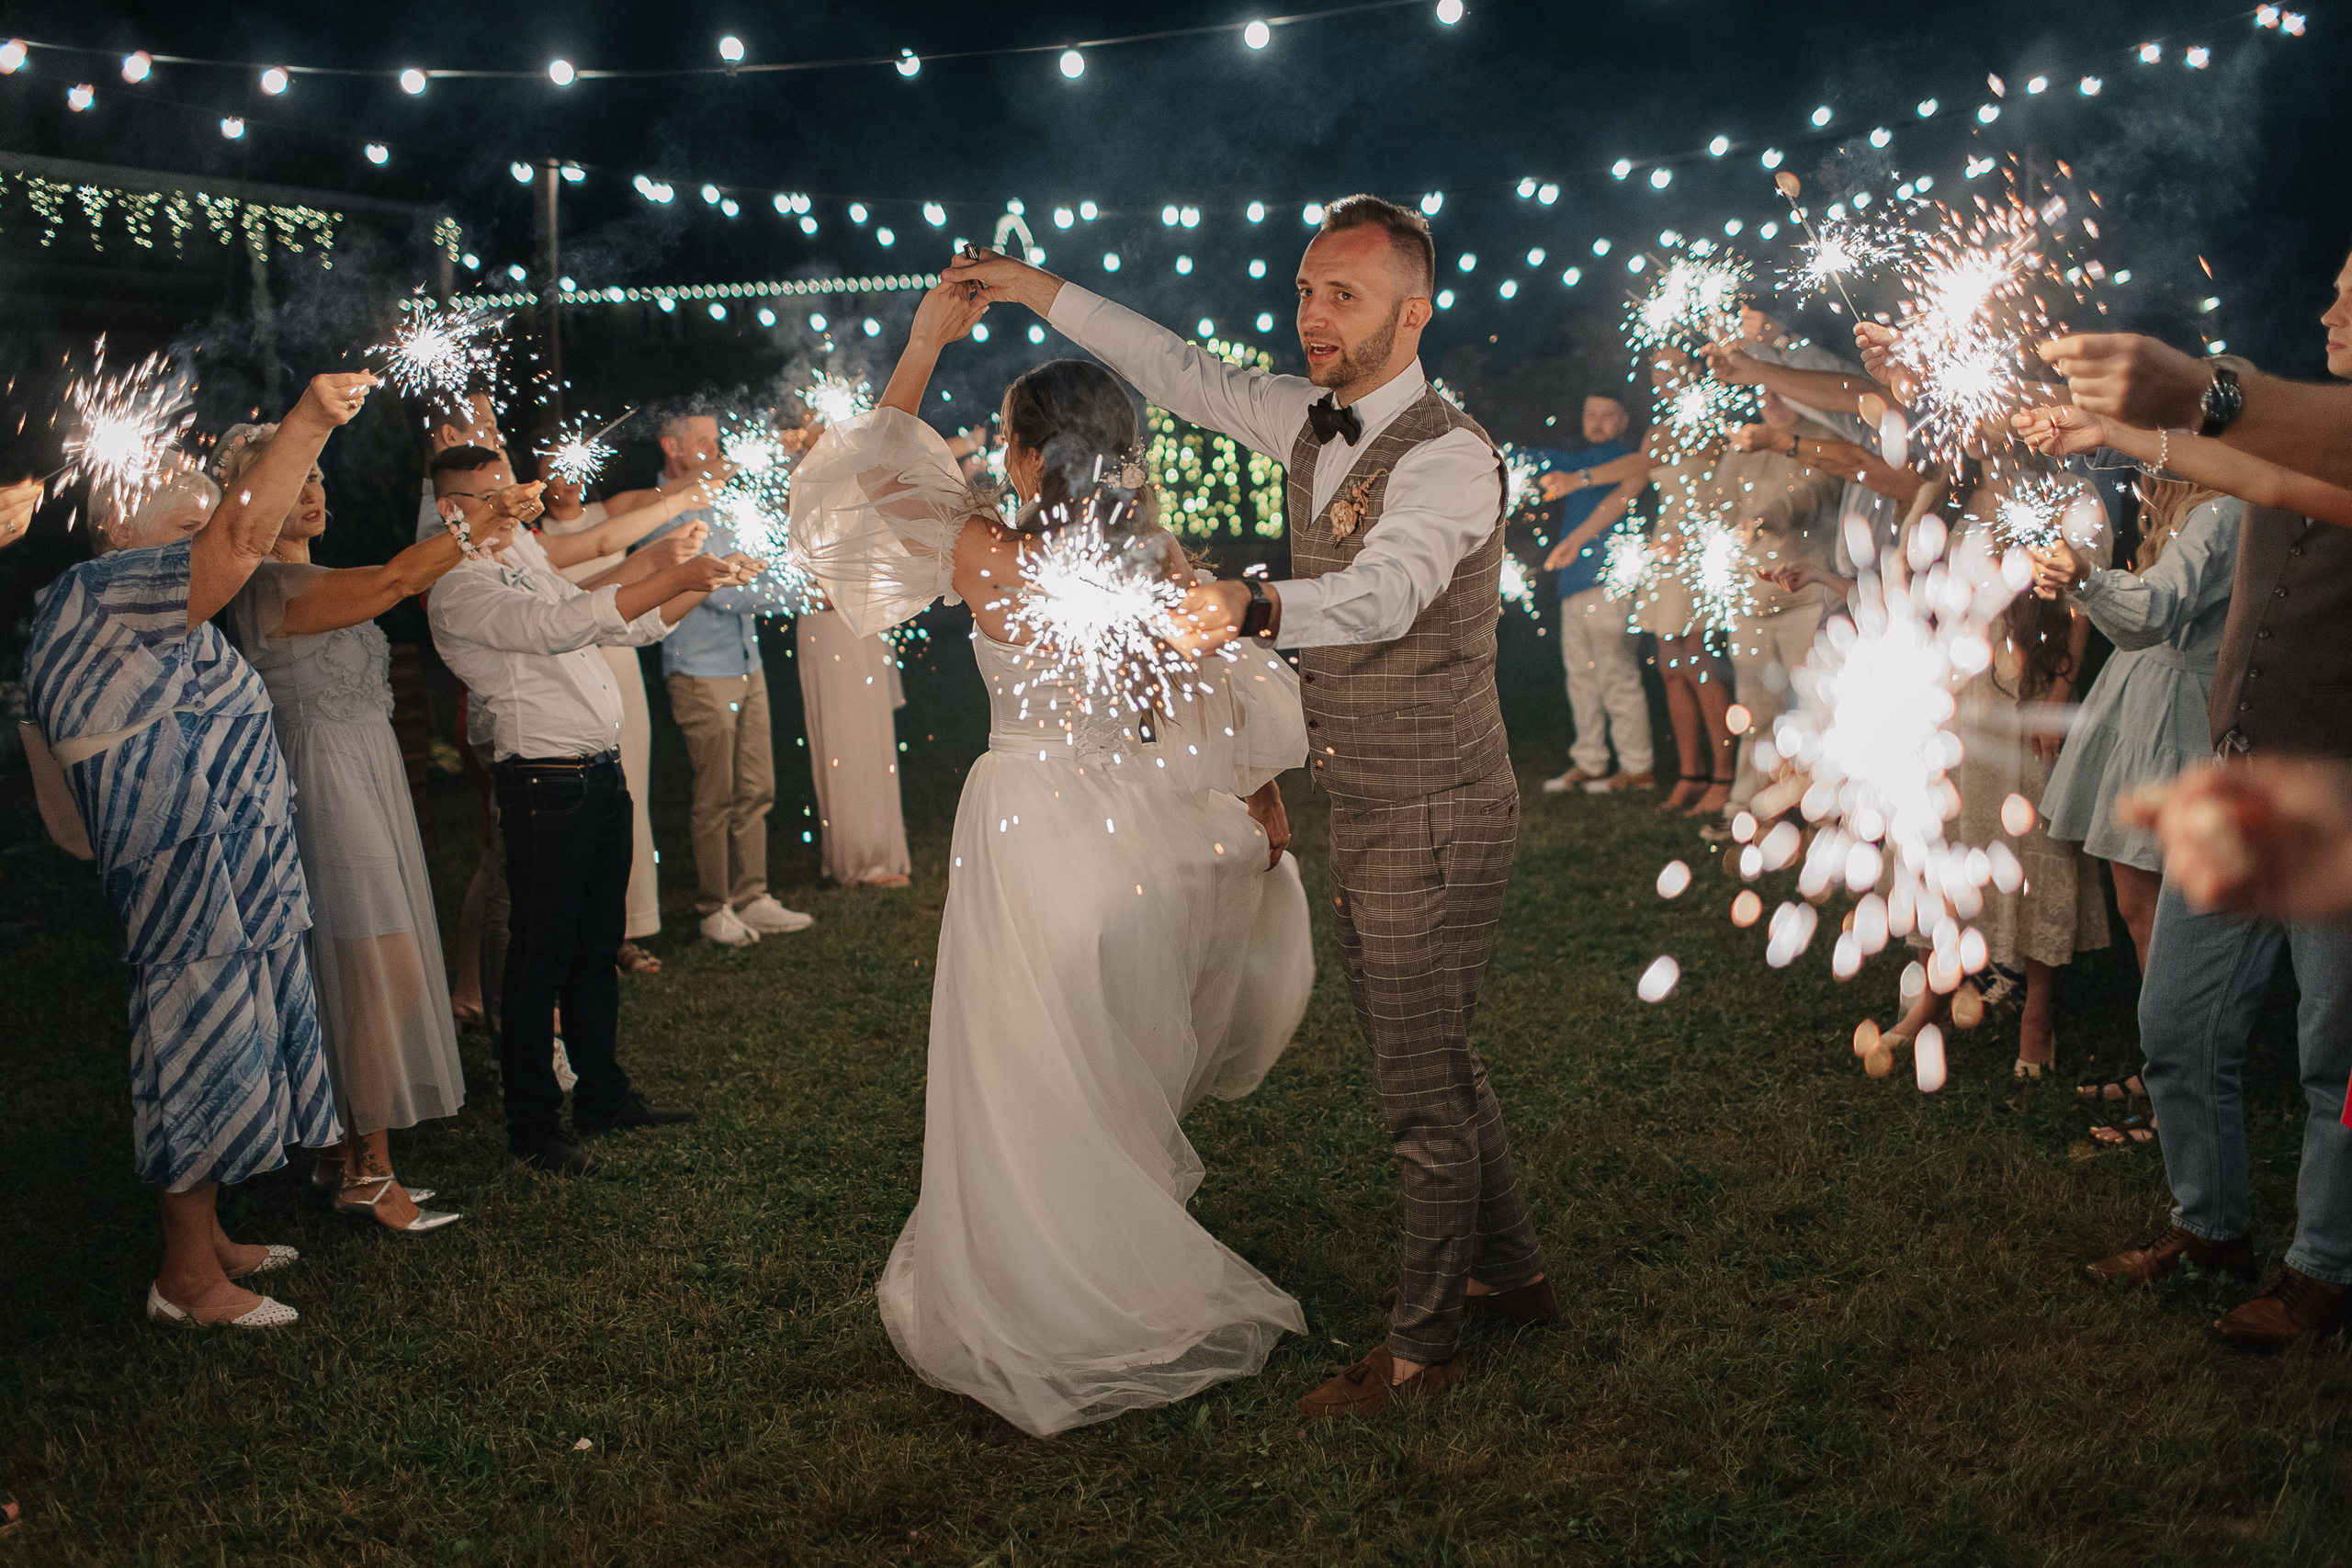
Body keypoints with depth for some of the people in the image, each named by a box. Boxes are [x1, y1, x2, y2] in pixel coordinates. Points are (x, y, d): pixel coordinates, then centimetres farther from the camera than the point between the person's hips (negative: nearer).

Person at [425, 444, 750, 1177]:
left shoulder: (528, 565, 17)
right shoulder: (458, 593, -12)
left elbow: (630, 625, 22)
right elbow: (558, 626, -28)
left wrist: (704, 582, 11)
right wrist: (671, 578, -30)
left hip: (602, 777, 9)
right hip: (545, 787, -8)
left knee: (597, 948, 16)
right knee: (539, 957, 0)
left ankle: (603, 1095, 28)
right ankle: (532, 1126, 10)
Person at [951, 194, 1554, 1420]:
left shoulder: (1449, 456, -22)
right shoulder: (1314, 421, 6)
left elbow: (1385, 590, -40)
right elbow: (1189, 378, 18)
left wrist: (1259, 610, -59)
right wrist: (1045, 293, 16)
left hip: (1433, 821, -9)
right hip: (1362, 812, 9)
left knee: (1419, 1086, 2)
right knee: (1428, 1061, 20)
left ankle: (1422, 1347, 18)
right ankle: (1510, 1272, 38)